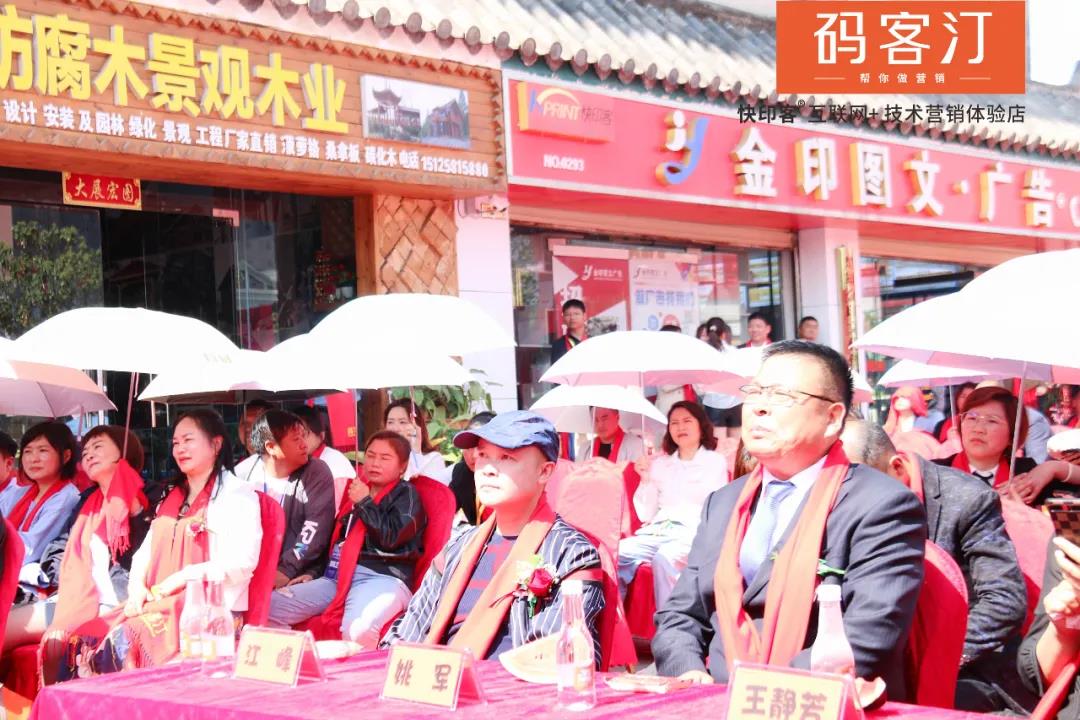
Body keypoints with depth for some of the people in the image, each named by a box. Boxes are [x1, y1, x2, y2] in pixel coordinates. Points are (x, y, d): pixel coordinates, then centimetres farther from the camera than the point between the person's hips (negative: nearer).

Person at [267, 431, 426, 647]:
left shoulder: (407, 494, 7)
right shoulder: (357, 490, 26)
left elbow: (391, 536, -10)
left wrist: (365, 503, -3)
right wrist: (314, 572, 21)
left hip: (383, 578, -7)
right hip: (338, 576, 7)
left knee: (358, 629, -42)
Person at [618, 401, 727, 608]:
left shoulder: (715, 461, 12)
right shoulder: (660, 463, 20)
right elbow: (646, 514, 15)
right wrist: (646, 479, 2)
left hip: (693, 533, -4)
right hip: (657, 532, 4)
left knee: (664, 558, -38)